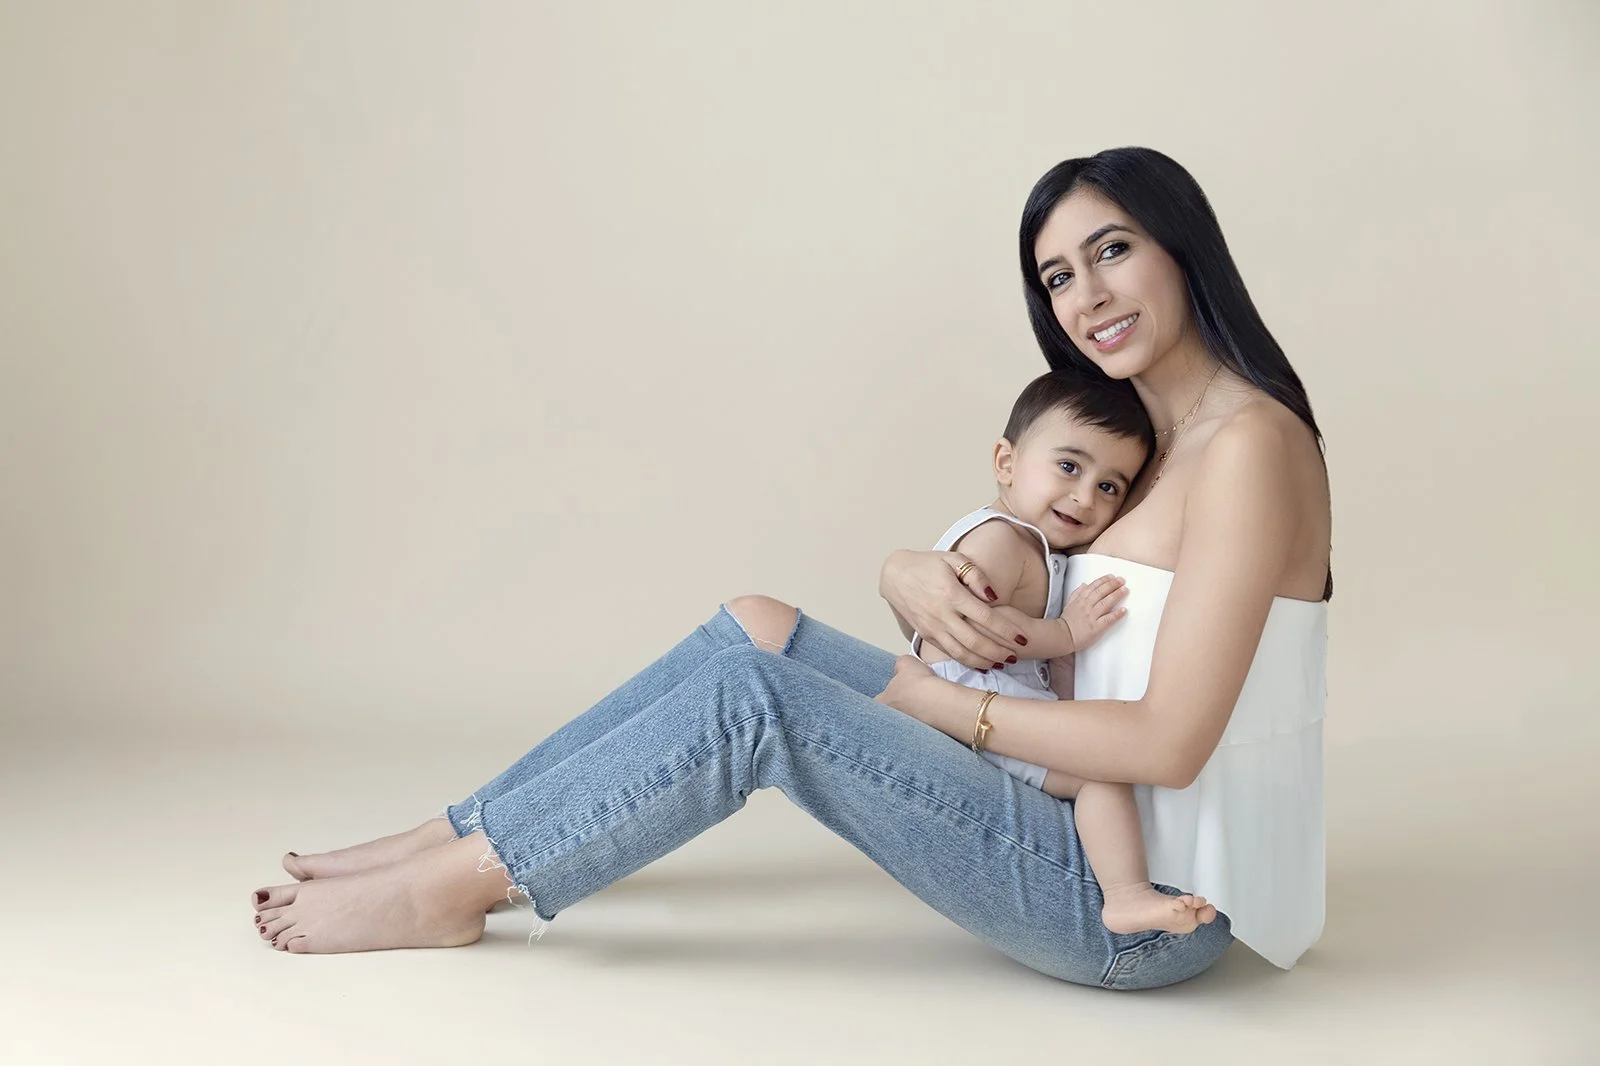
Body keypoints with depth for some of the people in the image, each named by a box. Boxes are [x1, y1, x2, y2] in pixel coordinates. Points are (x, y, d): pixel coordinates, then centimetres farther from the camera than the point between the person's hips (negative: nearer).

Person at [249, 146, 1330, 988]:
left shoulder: (1250, 444, -16)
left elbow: (1167, 742, -23)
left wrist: (936, 699, -14)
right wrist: (917, 575, -13)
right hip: (1094, 827, 8)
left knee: (753, 697, -19)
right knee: (758, 628, 0)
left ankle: (448, 888, -3)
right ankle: (450, 837, 6)